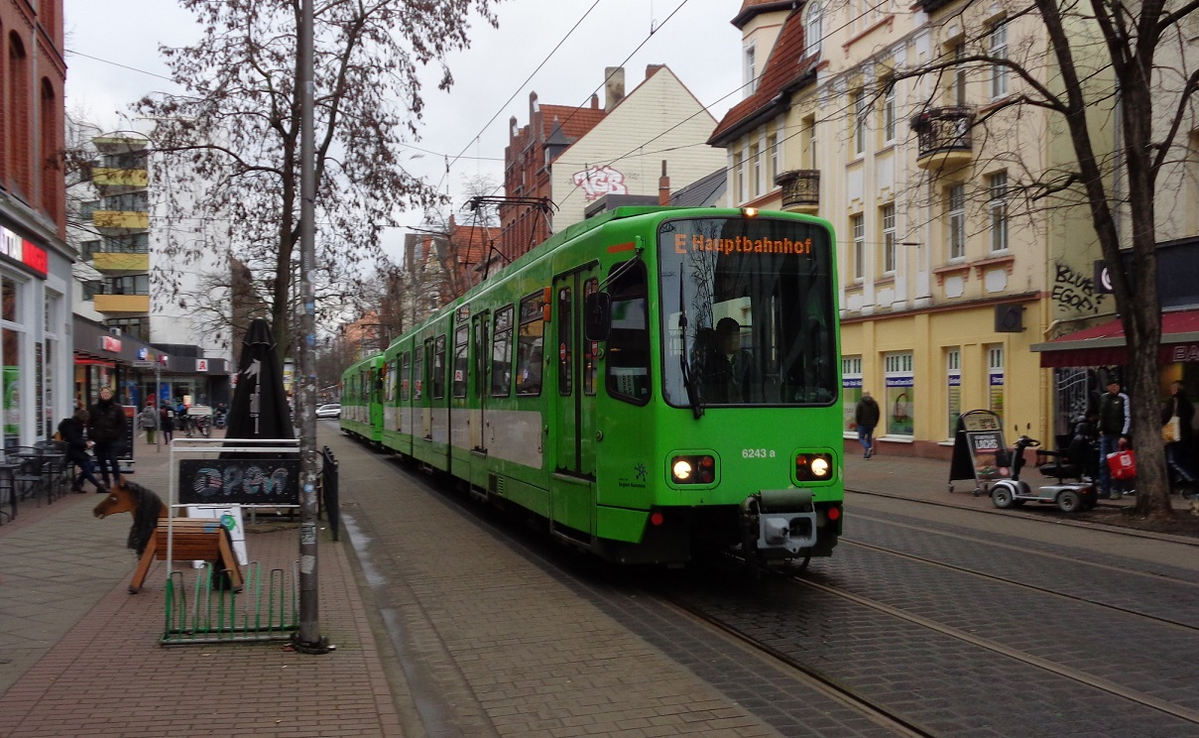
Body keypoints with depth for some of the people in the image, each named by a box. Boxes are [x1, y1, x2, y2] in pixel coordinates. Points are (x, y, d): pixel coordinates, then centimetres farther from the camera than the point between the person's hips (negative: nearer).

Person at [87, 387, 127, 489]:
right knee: (101, 462, 8)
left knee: (113, 460, -11)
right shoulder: (94, 408, 8)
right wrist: (91, 437, 0)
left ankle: (117, 481, -3)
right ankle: (106, 482, 17)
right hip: (98, 441, 3)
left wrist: (116, 435, -9)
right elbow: (89, 424, 10)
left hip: (113, 440, -3)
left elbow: (122, 424, 2)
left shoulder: (117, 408, 1)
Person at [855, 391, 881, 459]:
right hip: (871, 424, 5)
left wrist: (857, 422, 1)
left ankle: (868, 448, -23)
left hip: (863, 424, -5)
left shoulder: (860, 402, -9)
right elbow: (877, 414, 9)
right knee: (869, 438, 13)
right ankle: (867, 454, 12)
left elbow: (857, 414, -11)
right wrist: (875, 423, 16)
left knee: (861, 438, 2)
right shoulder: (874, 403, 7)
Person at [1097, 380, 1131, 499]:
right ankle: (1104, 489, 9)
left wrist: (1124, 435, -13)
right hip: (1105, 434, 5)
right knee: (1103, 462, 4)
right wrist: (1100, 429, 11)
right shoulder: (1103, 398, 10)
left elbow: (1128, 417, -8)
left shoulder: (1123, 398, -6)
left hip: (1118, 435, -5)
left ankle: (1117, 490, 5)